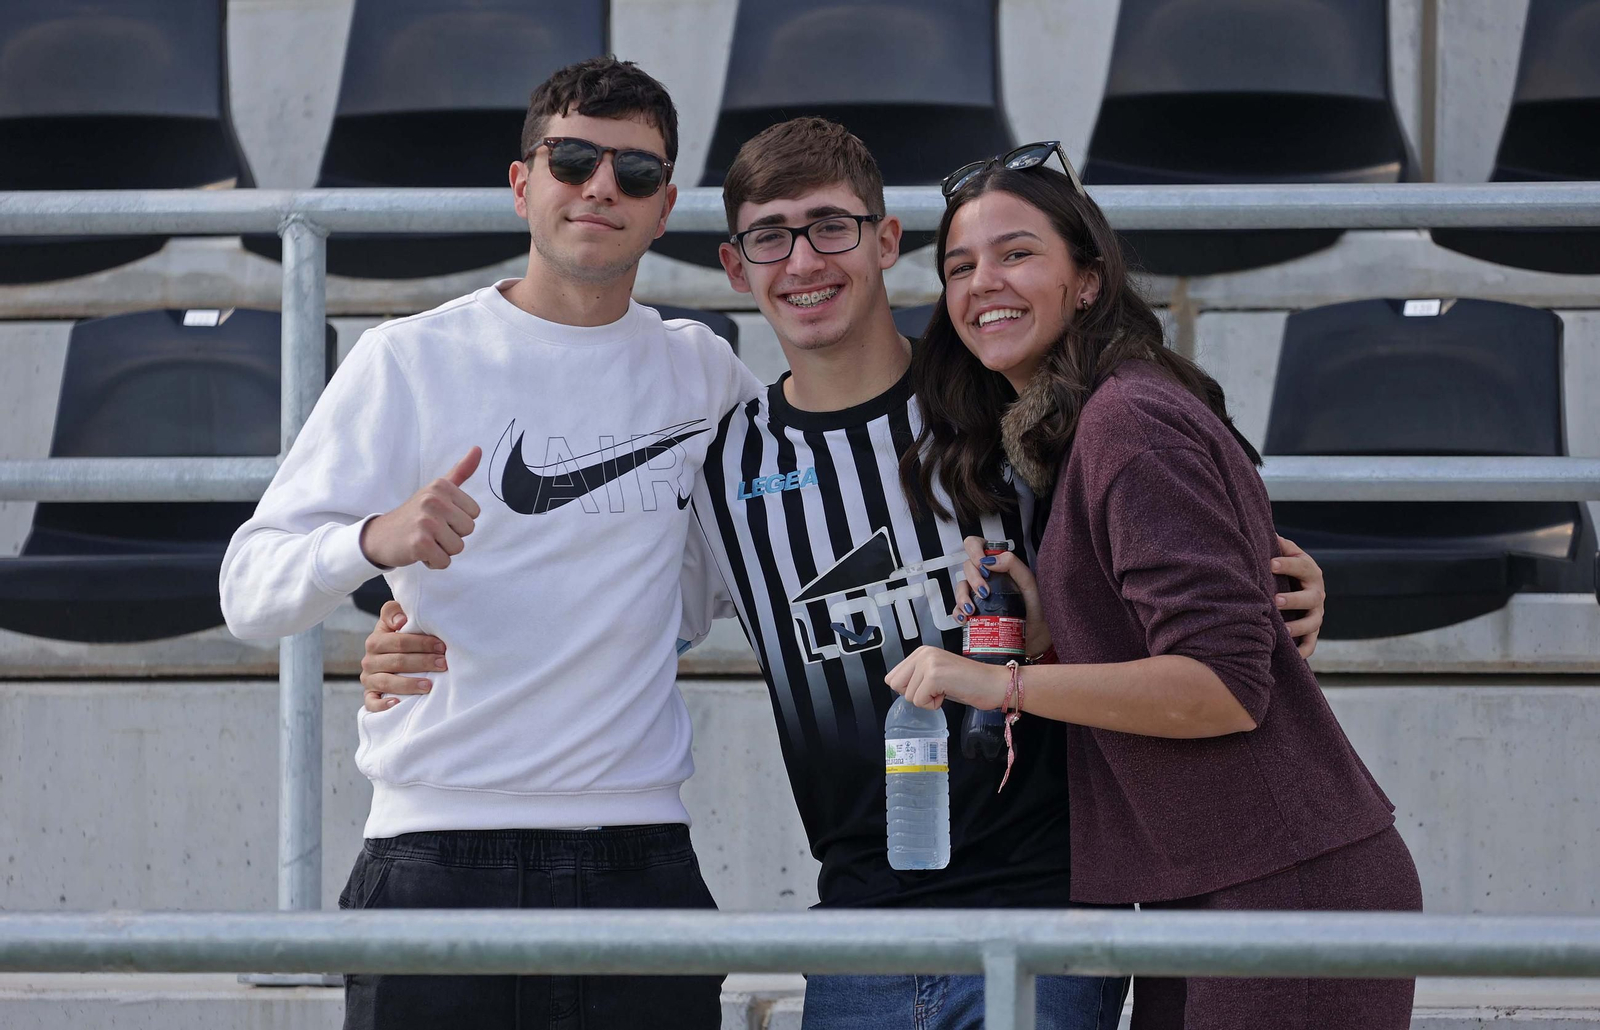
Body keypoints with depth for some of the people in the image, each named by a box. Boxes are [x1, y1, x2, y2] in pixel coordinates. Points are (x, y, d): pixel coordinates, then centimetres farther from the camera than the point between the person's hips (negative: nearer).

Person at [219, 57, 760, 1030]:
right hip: (440, 863, -3)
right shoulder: (412, 361, 1)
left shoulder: (700, 370, 12)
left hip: (640, 861, 3)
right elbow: (250, 589, -6)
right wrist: (378, 540, -25)